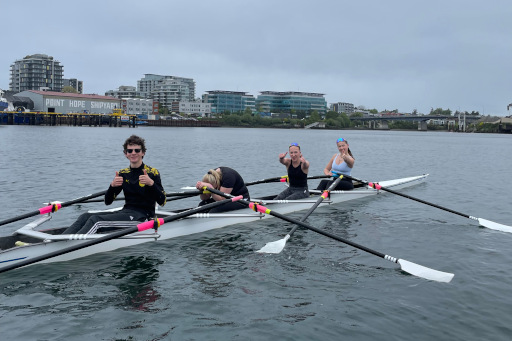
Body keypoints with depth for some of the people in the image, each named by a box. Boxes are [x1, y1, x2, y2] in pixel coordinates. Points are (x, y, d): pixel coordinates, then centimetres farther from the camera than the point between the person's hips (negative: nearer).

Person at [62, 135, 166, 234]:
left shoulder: (152, 172, -2)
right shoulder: (123, 174, 13)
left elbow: (162, 202, -11)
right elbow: (108, 202, 10)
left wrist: (151, 183, -26)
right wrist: (112, 186, -10)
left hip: (143, 215, -6)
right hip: (125, 211, 7)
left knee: (96, 220, -24)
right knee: (85, 217, -11)